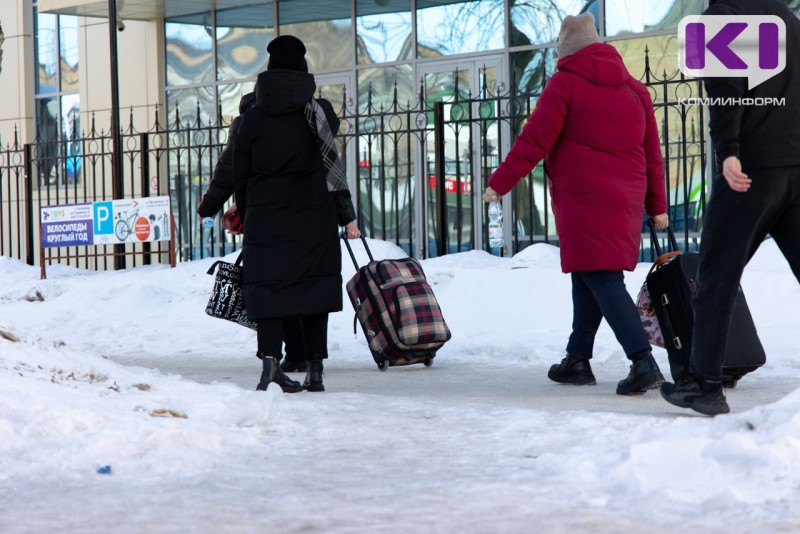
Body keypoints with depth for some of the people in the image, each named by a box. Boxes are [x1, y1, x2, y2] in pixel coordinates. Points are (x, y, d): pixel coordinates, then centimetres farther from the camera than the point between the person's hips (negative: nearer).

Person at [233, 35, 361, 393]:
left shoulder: (252, 119, 4)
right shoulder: (320, 111, 0)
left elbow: (240, 175, 6)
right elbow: (332, 166, -4)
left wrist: (247, 215, 16)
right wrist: (347, 215, 0)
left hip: (265, 219, 0)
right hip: (314, 219, 0)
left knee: (268, 286, 0)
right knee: (314, 286, 7)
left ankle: (269, 358, -20)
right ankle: (315, 370, 7)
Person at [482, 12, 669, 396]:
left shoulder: (565, 84, -4)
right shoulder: (634, 90, 15)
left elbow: (534, 141, -9)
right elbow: (652, 152, 16)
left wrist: (499, 183, -2)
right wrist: (657, 206, 21)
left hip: (583, 199, -7)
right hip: (625, 201, 7)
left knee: (601, 279, -11)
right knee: (588, 279, 16)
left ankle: (643, 362, -23)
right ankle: (577, 360, 19)